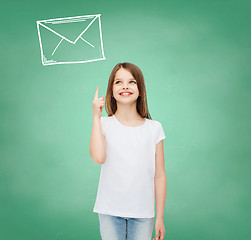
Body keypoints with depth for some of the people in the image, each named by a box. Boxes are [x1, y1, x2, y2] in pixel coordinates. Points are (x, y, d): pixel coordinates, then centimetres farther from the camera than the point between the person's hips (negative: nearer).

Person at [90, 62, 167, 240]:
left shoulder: (154, 128, 0)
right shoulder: (104, 125, -1)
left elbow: (159, 175, 2)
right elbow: (98, 157, -20)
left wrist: (160, 217, 2)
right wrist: (96, 117, -15)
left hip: (143, 213, 1)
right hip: (110, 212, 0)